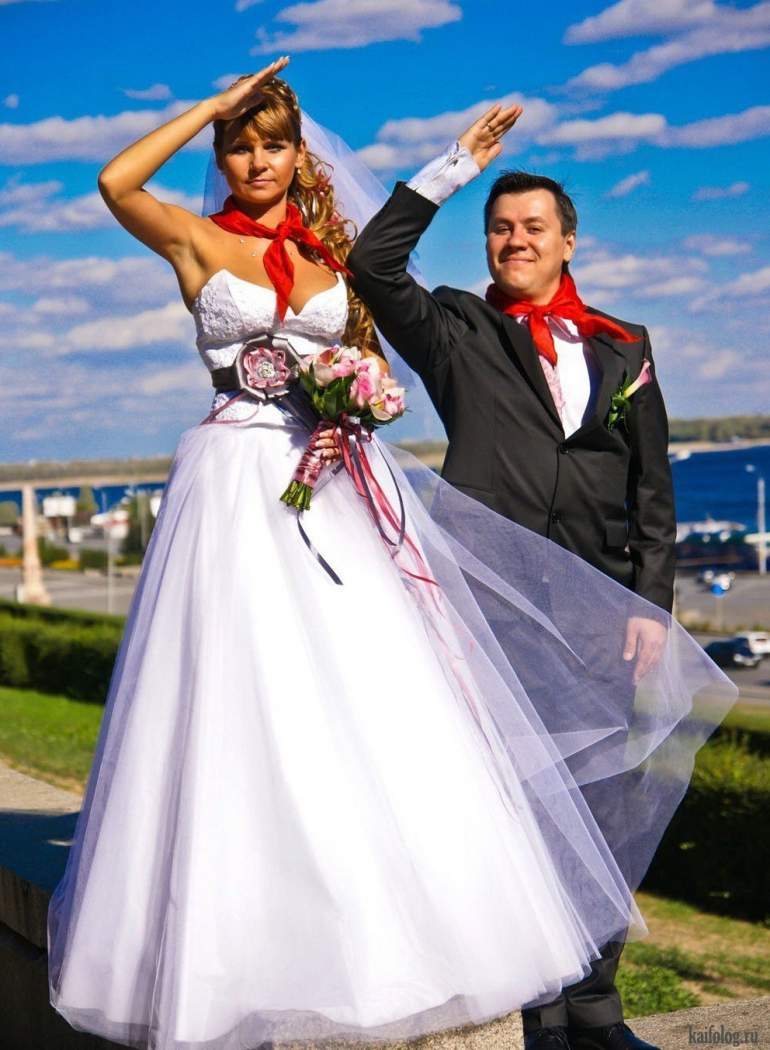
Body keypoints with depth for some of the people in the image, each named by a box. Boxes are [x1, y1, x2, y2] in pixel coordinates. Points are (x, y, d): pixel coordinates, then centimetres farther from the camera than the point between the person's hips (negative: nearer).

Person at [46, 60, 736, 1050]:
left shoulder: (337, 251, 14)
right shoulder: (196, 243, 4)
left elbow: (375, 360, 18)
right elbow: (115, 181, -14)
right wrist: (217, 104, -4)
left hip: (337, 490, 3)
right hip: (236, 488, -3)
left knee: (374, 710, 1)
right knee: (243, 711, -5)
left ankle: (385, 933, 13)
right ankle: (253, 945, 6)